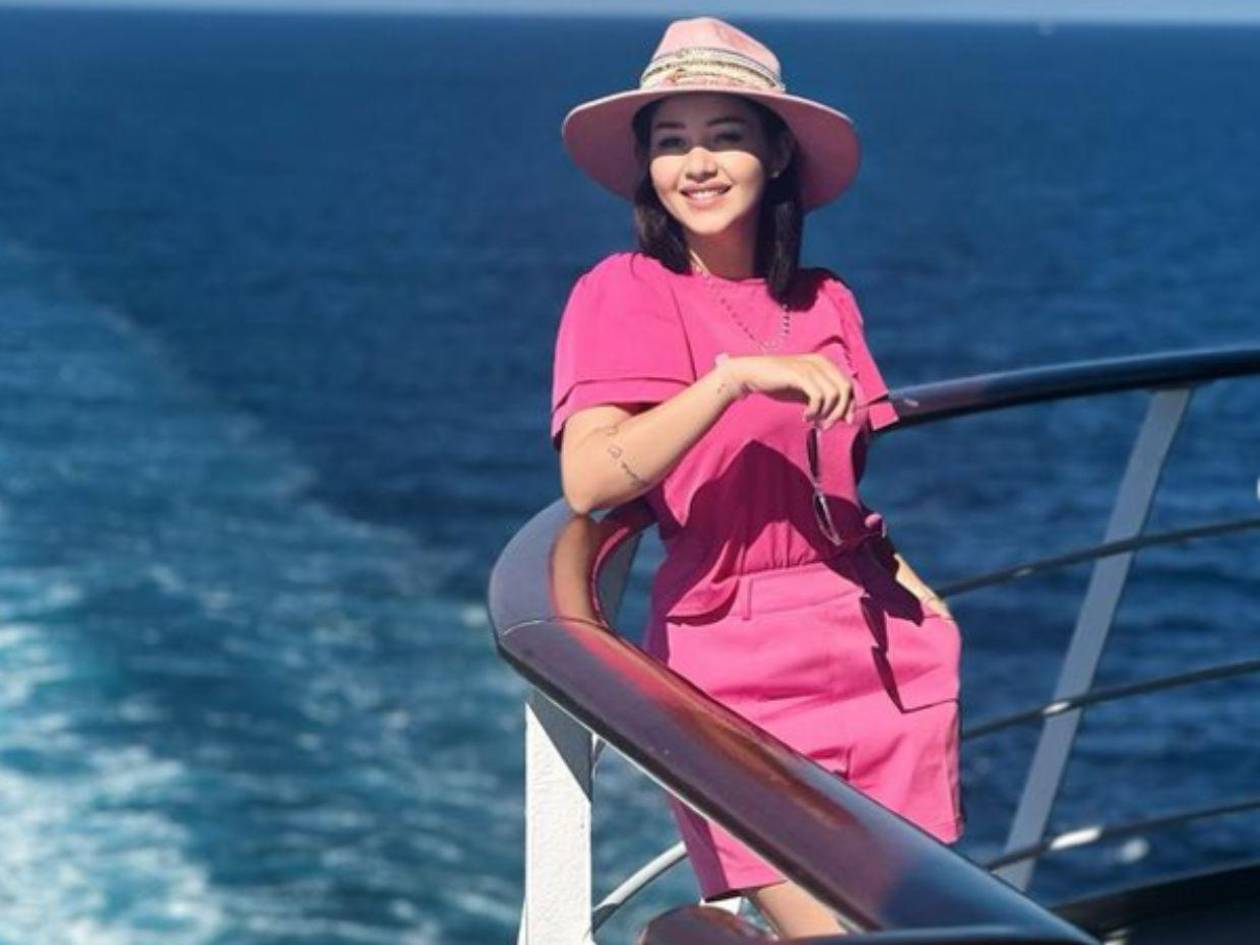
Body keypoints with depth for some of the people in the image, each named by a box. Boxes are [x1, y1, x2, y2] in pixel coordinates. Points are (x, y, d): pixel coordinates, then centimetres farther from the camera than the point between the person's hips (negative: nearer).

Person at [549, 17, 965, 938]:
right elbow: (589, 482, -20)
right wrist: (736, 374, -26)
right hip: (736, 669, -5)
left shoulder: (825, 301, 9)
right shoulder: (624, 291, -6)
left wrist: (921, 601, 4)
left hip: (874, 647, 5)